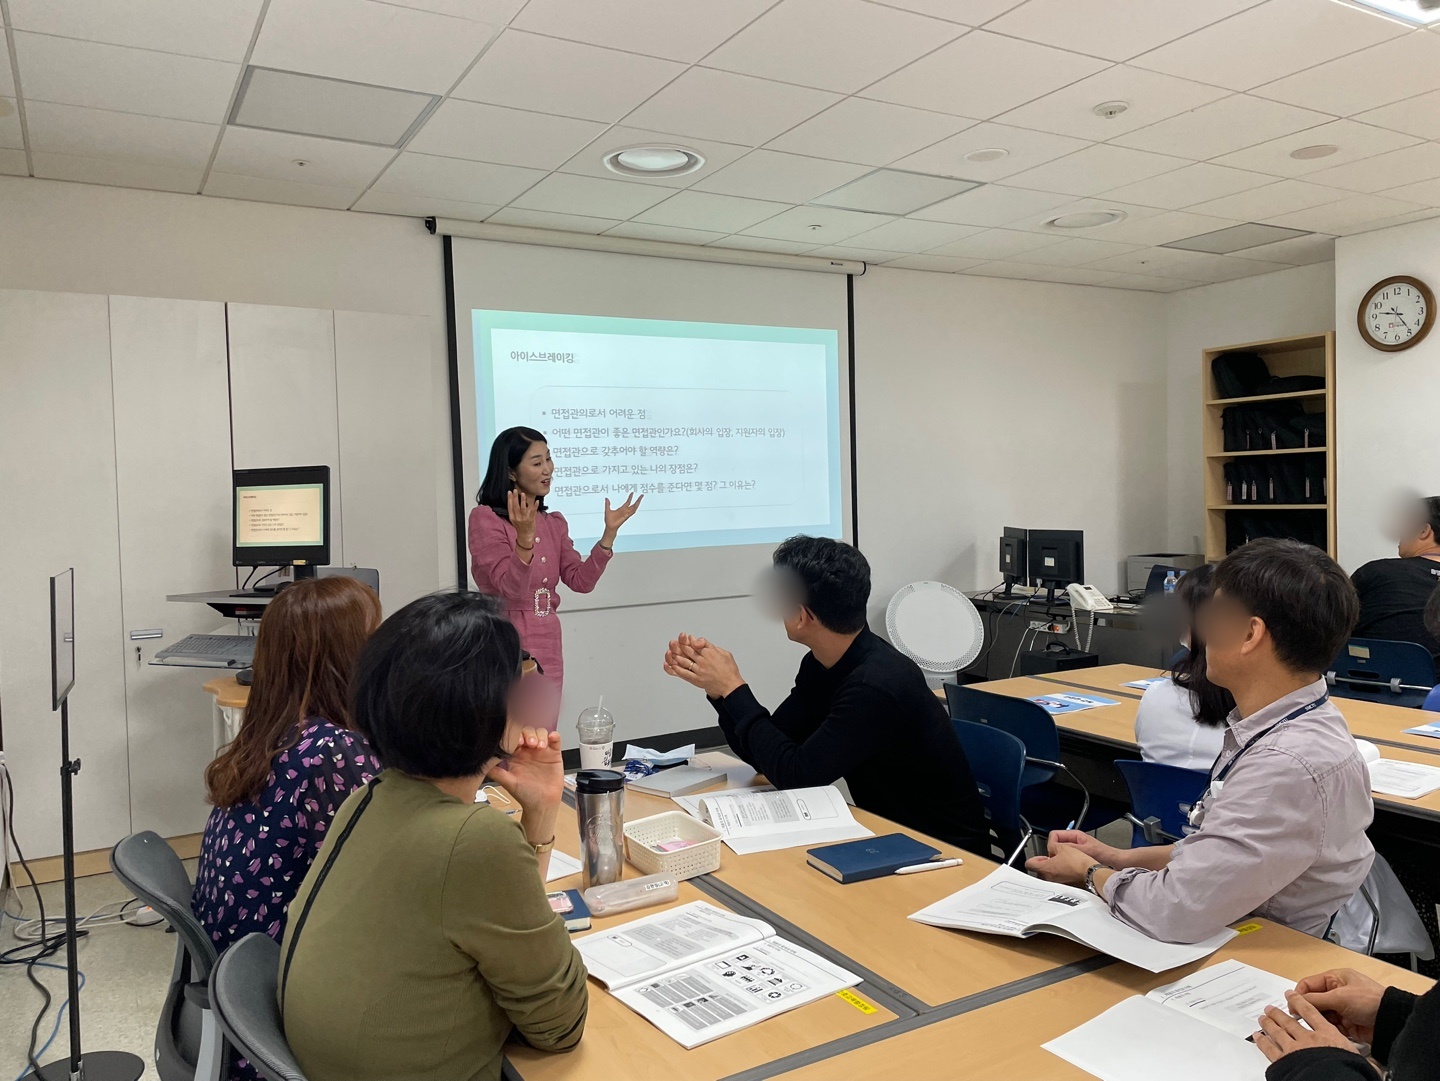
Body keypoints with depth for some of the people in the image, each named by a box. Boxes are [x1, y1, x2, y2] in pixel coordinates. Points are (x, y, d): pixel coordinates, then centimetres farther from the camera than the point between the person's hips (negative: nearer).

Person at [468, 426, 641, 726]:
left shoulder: (554, 522, 10)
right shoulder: (485, 518, -9)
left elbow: (581, 581, 2)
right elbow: (510, 589, -18)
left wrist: (609, 532, -6)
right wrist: (525, 538, -32)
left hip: (548, 646, 6)